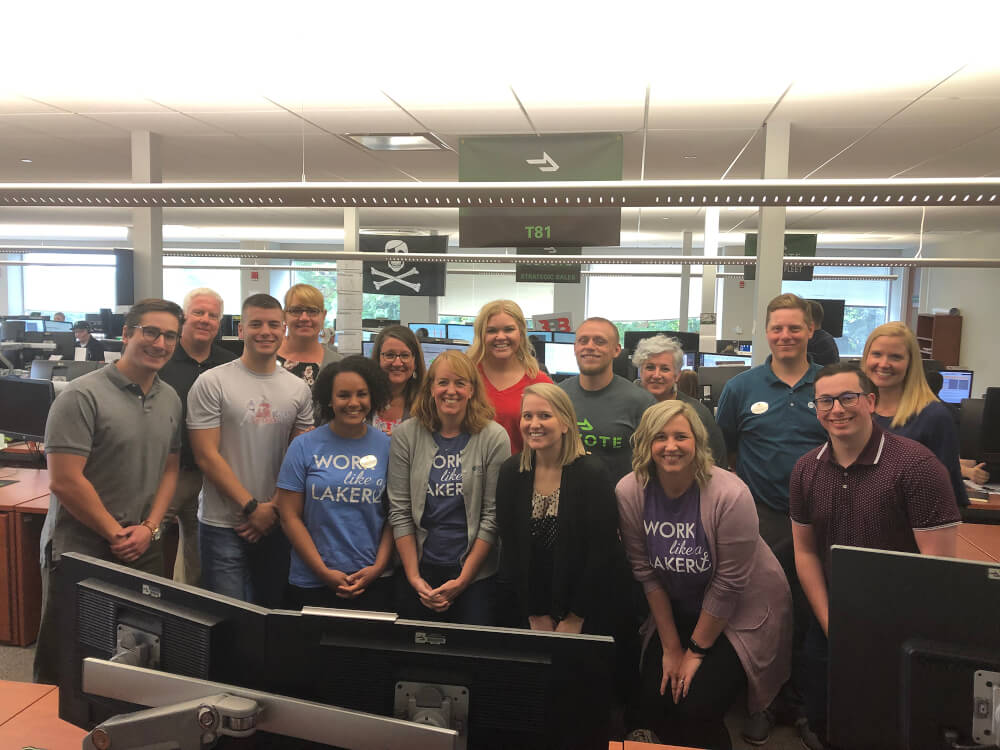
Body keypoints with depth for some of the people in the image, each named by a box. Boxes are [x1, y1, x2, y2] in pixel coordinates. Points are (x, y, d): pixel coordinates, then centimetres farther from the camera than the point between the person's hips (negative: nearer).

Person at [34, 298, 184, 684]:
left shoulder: (170, 400, 8)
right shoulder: (82, 396, -13)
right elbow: (64, 481, -16)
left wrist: (149, 528, -2)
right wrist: (117, 534, -11)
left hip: (144, 552, 6)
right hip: (79, 554, -5)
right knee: (63, 670, 7)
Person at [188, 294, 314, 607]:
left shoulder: (298, 389, 7)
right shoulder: (212, 382, -5)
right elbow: (206, 456, -9)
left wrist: (275, 508, -3)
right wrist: (252, 507, -11)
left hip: (278, 523, 4)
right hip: (223, 525, -3)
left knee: (273, 613, 14)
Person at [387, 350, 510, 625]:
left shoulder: (494, 437, -7)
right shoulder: (406, 435, -2)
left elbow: (493, 515, -7)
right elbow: (399, 511, -1)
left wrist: (463, 580, -10)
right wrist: (414, 576, -6)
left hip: (476, 575, -1)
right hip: (419, 569, 2)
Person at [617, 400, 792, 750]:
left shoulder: (730, 494, -25)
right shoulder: (630, 492, -14)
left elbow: (729, 584, -18)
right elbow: (646, 572, -7)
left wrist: (696, 650, -10)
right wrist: (671, 648, -4)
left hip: (741, 613, -4)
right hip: (676, 611, 4)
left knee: (697, 708, -16)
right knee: (652, 701, -7)